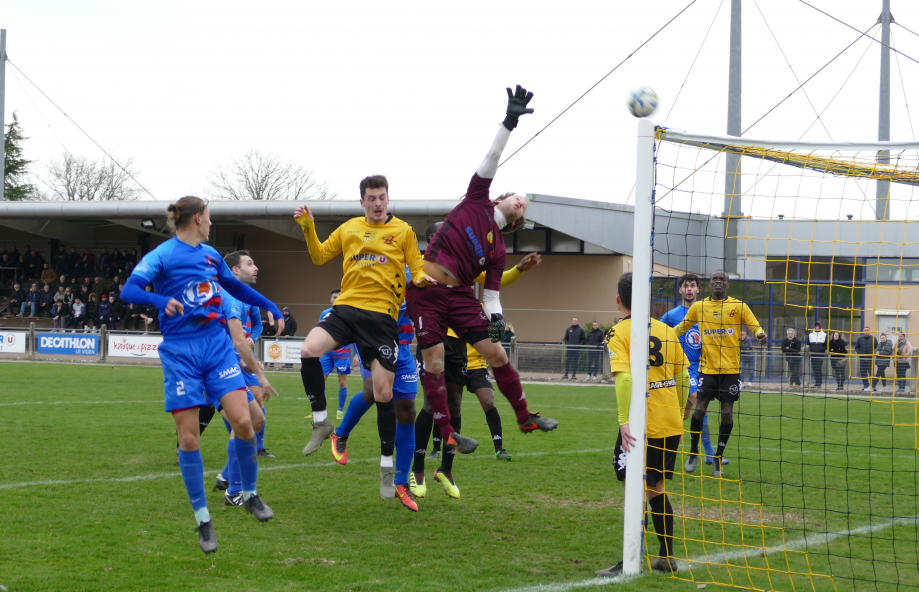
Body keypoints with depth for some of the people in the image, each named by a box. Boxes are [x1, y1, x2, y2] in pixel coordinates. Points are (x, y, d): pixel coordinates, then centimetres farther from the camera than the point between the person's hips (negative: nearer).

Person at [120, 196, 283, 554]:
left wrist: (270, 306, 35)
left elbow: (236, 287, 30)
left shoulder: (210, 254, 13)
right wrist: (162, 301, -36)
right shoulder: (162, 255, -5)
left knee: (243, 422, -11)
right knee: (188, 437, -4)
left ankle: (250, 495, 12)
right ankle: (203, 520, 8)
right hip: (180, 352, -4)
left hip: (216, 345, 5)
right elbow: (129, 290, -19)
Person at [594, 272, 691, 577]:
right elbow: (683, 374, 9)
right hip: (671, 424, 6)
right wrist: (681, 409, 21)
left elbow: (625, 378, -21)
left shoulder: (619, 333, -8)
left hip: (641, 426, -6)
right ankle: (666, 557, 22)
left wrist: (624, 422, -23)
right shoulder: (665, 329, 7)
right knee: (656, 488, 17)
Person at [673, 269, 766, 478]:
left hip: (730, 368, -1)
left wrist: (759, 334, -26)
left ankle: (718, 458, 15)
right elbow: (682, 327, 16)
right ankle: (693, 452, 18)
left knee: (727, 412, 0)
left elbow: (754, 325, -4)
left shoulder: (738, 306, 1)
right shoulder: (698, 307, 6)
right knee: (700, 409, -4)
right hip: (707, 367, 1)